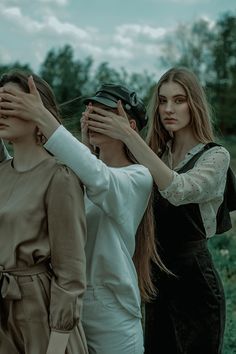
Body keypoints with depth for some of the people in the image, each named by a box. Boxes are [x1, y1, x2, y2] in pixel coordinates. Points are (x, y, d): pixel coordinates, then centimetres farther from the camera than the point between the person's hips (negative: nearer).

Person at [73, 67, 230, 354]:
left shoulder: (215, 156, -8)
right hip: (157, 276, 5)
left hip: (194, 278, -5)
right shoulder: (155, 155, 8)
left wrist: (128, 136, -32)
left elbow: (179, 191, -28)